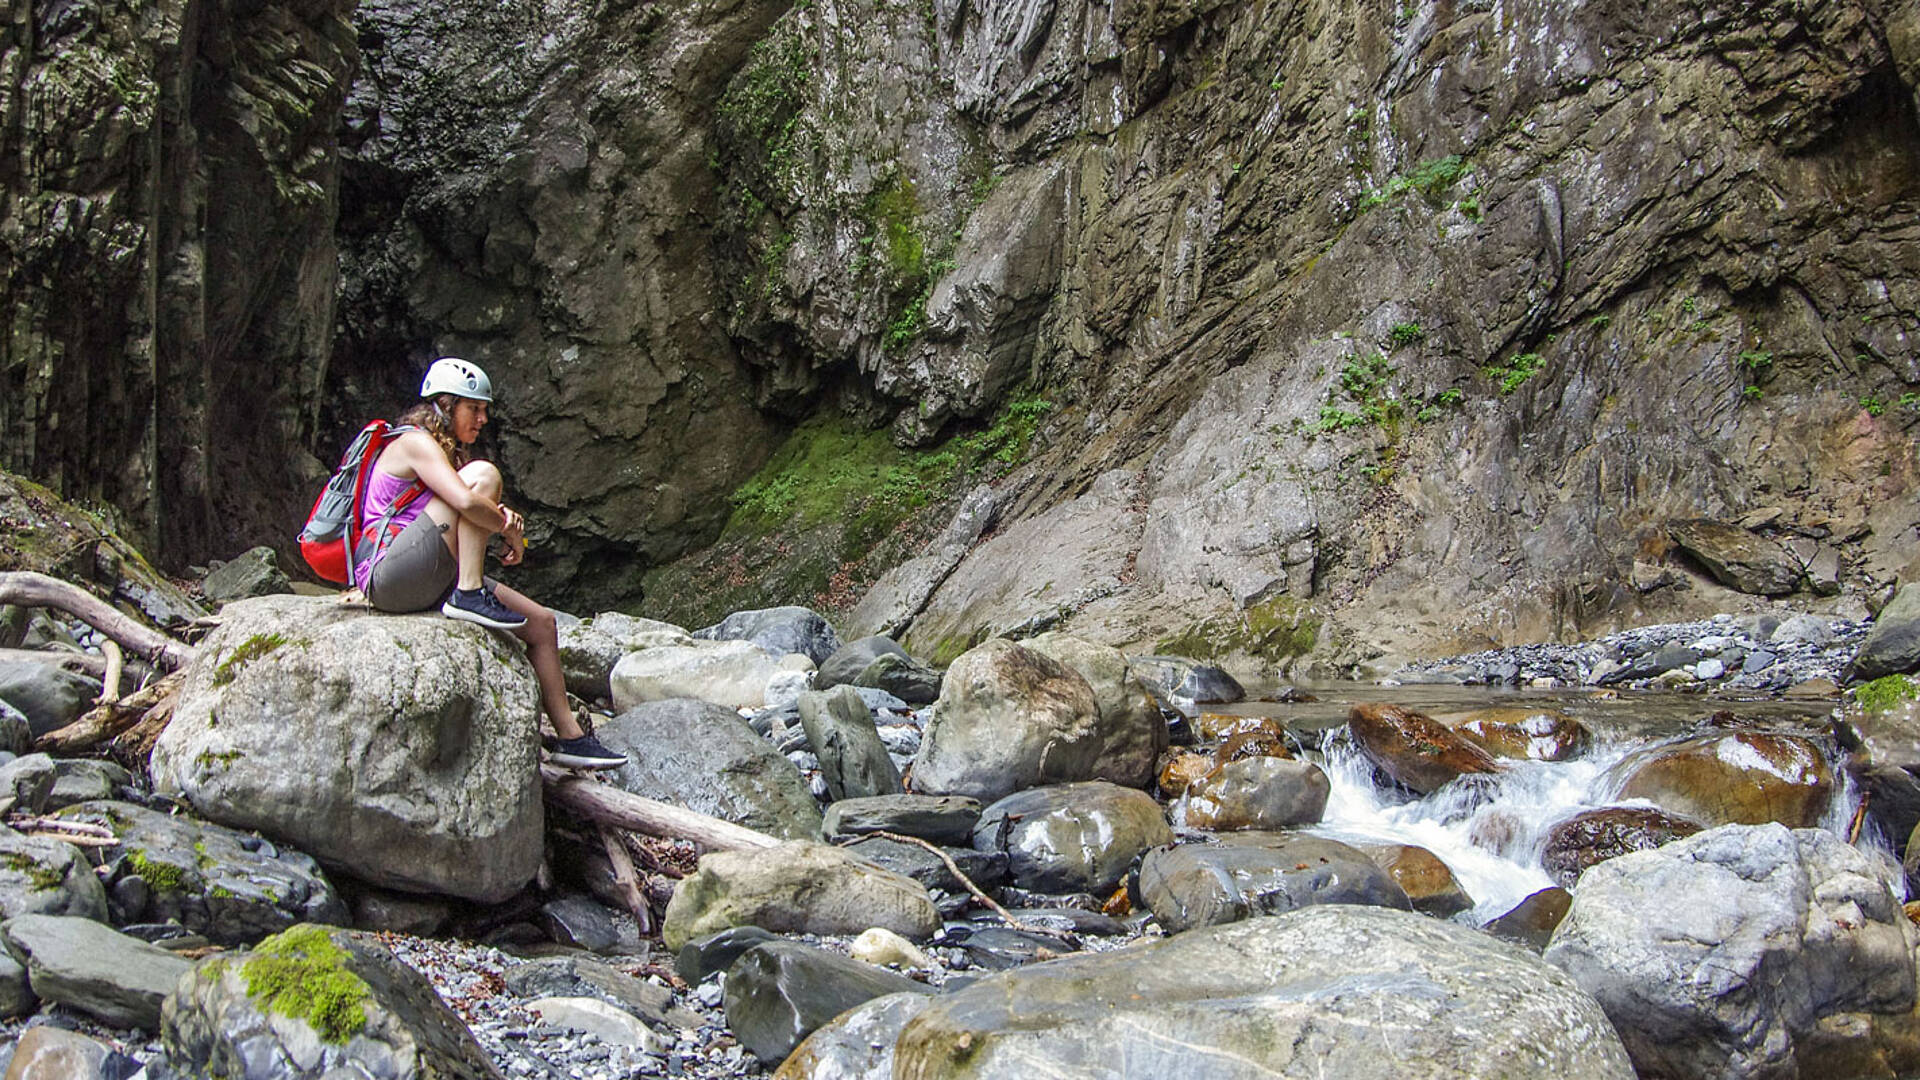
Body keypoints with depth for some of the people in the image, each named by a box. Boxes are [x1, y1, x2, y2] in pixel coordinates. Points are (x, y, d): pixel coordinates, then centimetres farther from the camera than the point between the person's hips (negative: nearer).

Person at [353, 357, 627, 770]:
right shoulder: (415, 442, -10)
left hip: (426, 582, 10)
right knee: (484, 474, -21)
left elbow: (474, 520, 14)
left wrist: (504, 517, -10)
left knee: (541, 622, 4)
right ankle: (469, 596, -23)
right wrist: (511, 533, -11)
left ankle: (569, 736, 8)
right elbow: (467, 502, -27)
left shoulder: (449, 453, 21)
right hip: (388, 575, -10)